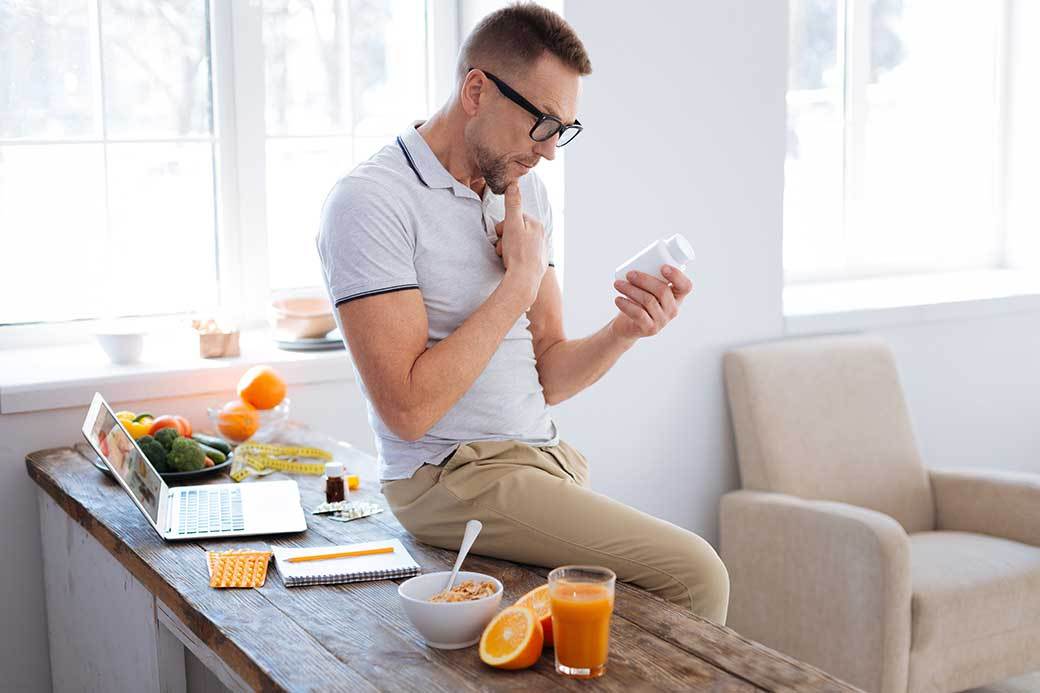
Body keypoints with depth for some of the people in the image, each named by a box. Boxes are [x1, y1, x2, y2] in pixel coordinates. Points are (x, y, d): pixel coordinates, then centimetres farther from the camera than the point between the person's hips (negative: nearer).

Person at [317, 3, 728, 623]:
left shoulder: (526, 193, 11)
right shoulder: (371, 202, -13)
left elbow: (547, 378, 12)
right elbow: (408, 408, -20)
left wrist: (623, 333, -9)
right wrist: (522, 279, -15)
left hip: (547, 455, 8)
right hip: (452, 478, -8)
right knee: (691, 574, -19)